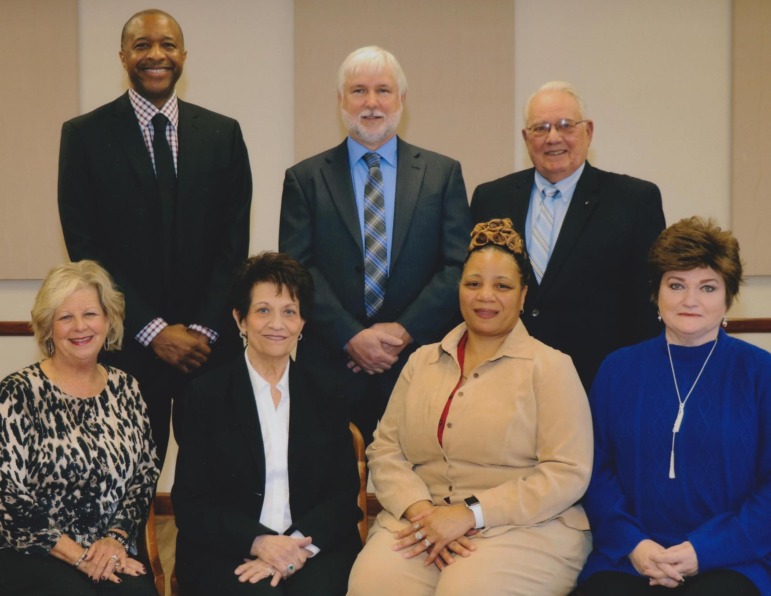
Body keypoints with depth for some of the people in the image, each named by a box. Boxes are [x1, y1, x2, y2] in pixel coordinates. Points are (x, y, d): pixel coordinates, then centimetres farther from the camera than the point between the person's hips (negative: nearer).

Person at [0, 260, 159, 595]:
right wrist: (78, 555, -11)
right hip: (31, 556, -3)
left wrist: (117, 537, -6)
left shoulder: (125, 388, 9)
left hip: (113, 552, 3)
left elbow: (146, 472, 10)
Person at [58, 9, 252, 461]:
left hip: (212, 341, 2)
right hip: (127, 344, -1)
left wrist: (204, 328, -8)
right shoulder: (85, 135, 0)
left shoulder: (223, 134, 6)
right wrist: (152, 330, -10)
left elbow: (235, 239, 3)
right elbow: (85, 246, -4)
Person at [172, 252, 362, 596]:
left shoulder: (325, 395, 11)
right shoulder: (206, 395, 6)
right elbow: (190, 503, 0)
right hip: (227, 550, -1)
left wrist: (298, 544, -14)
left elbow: (344, 491, 5)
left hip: (313, 542, 1)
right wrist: (258, 542, -16)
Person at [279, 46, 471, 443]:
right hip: (331, 372, 0)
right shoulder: (305, 179, 8)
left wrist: (405, 331, -8)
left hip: (420, 367, 1)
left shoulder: (443, 173, 9)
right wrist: (350, 338, -11)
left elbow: (460, 265, 2)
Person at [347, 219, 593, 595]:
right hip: (421, 520, 3)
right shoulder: (422, 361, 15)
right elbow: (385, 450, 9)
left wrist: (470, 514, -14)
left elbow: (567, 473, -8)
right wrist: (420, 510, -11)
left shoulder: (550, 367, 1)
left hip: (523, 527, -3)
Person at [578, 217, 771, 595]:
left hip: (730, 561, -1)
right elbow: (596, 470, 7)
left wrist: (705, 550, -11)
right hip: (627, 557, 1)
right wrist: (631, 543, -9)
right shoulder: (617, 370, 10)